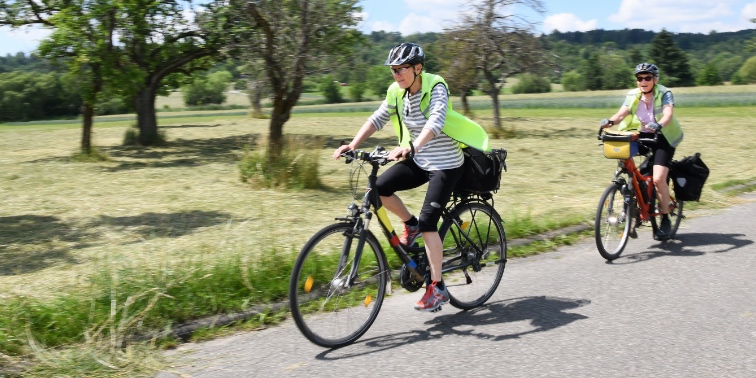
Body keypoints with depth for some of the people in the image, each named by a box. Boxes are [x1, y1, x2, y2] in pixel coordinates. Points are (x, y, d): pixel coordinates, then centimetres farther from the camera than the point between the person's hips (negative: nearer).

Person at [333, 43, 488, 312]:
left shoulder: (435, 88, -20)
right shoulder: (397, 92, -1)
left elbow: (436, 122, -37)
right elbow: (377, 119, 1)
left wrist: (411, 147, -53)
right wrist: (352, 145, -13)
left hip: (446, 164, -6)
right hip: (418, 161, 6)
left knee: (428, 222, -15)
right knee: (379, 188, -14)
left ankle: (437, 289, -4)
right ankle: (410, 224, 14)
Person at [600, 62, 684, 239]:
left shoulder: (664, 94, -12)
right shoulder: (632, 95, -1)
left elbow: (668, 115, -28)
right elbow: (621, 113, -15)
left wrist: (658, 125, -51)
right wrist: (610, 121, -38)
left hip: (663, 138, -5)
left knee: (658, 179, -19)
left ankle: (665, 219, 0)